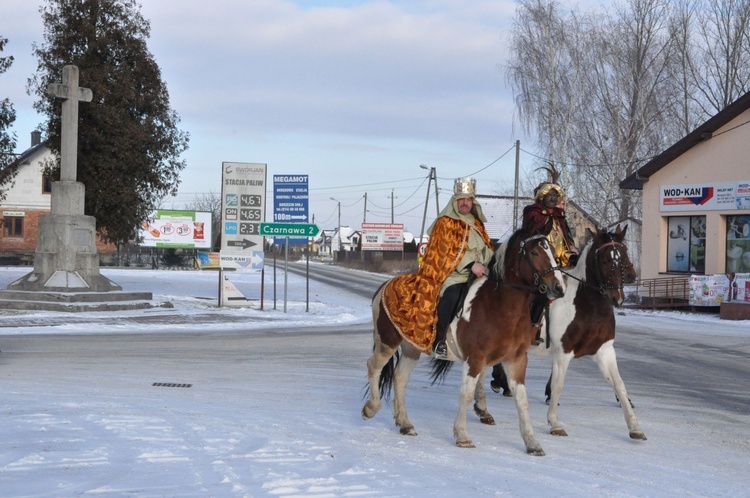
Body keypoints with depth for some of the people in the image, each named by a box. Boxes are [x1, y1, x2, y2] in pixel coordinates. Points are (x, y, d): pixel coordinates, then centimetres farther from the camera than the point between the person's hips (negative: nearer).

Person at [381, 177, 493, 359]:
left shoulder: (477, 224, 22)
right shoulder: (445, 223, 2)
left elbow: (487, 249, 22)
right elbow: (448, 251, -9)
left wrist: (486, 263, -1)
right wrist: (470, 264, -21)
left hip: (477, 275, 7)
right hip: (452, 276, -7)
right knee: (452, 296, -36)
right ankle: (438, 341, -27)